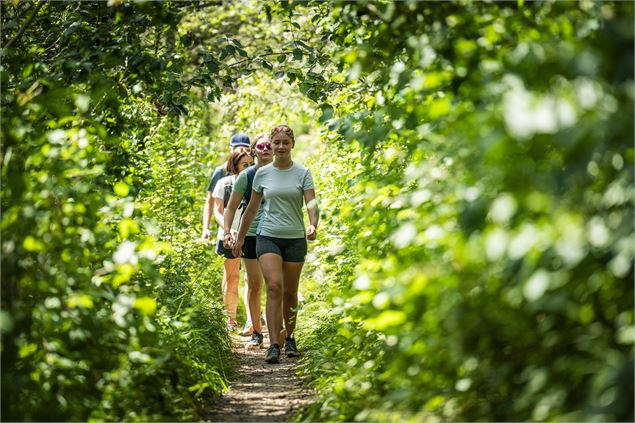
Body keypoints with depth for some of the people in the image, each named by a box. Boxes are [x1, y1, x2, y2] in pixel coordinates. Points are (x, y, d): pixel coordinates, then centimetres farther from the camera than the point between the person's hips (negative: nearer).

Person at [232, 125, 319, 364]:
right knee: (274, 286, -17)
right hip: (268, 237, 0)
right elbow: (252, 208, 15)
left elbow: (311, 203, -9)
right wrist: (240, 238, 18)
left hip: (295, 238, 0)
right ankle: (274, 345, -21)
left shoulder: (302, 173, 1)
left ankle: (290, 339, 27)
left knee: (290, 292, 8)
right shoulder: (262, 174, 6)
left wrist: (312, 225, -29)